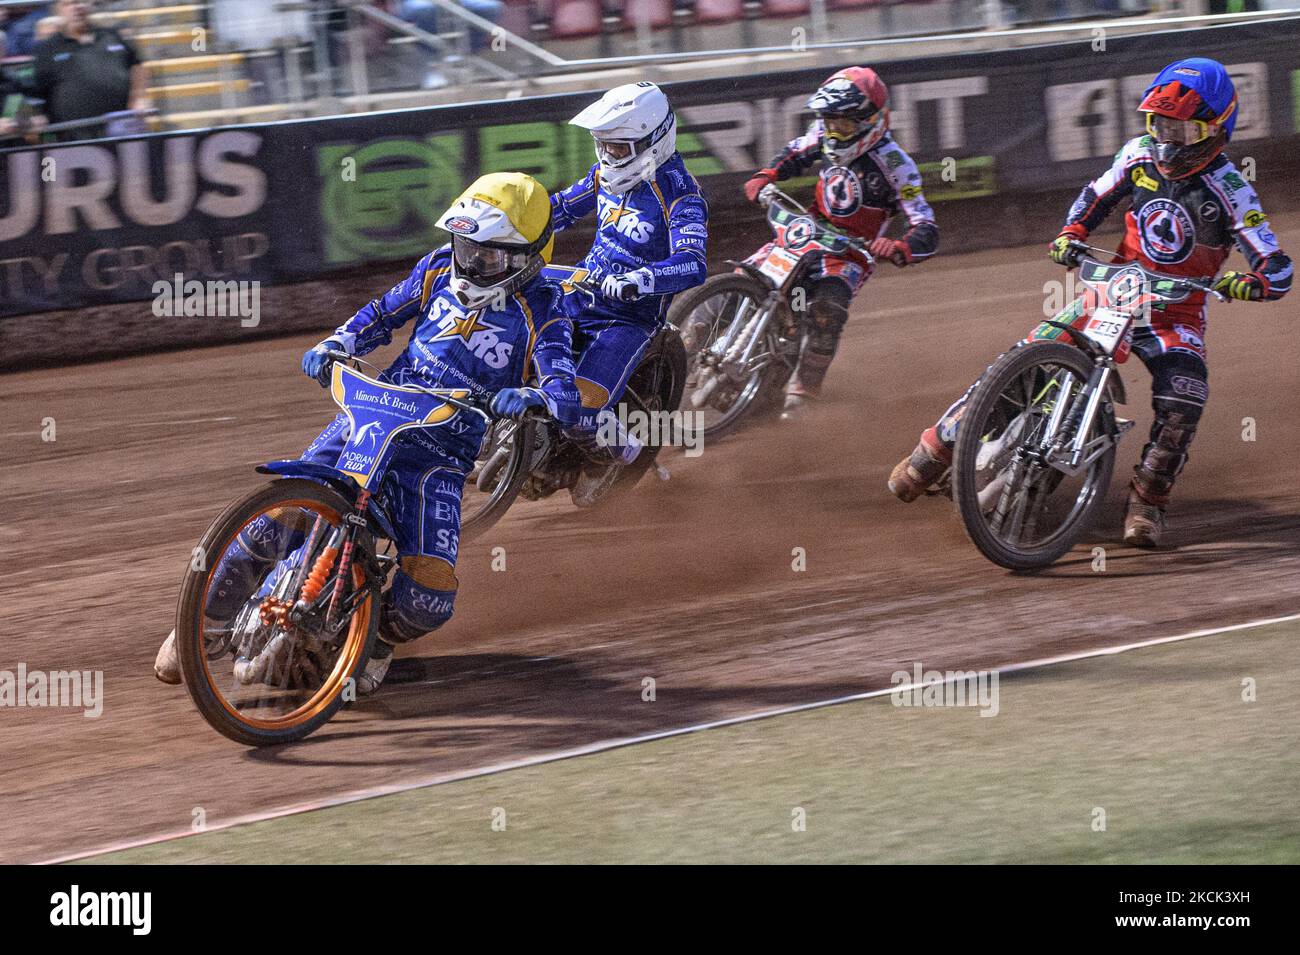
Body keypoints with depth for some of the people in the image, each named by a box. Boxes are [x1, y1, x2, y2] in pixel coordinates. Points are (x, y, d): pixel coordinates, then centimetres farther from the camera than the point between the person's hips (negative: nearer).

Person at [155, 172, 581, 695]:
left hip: (442, 454, -3)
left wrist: (536, 398, -45)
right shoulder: (440, 269, 4)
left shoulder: (541, 313, -10)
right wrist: (334, 345, 1)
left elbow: (565, 395, -22)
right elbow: (385, 312, 19)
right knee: (274, 519, -13)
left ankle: (382, 636, 19)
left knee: (428, 601, -20)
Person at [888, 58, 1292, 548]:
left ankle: (1148, 500, -8)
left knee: (1182, 402, -29)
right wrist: (1070, 233, -4)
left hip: (1177, 312, -3)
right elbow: (1096, 197, 16)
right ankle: (937, 447, 2)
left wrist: (1245, 283, -38)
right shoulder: (1140, 155, -3)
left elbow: (1278, 270, -17)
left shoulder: (1229, 191, -15)